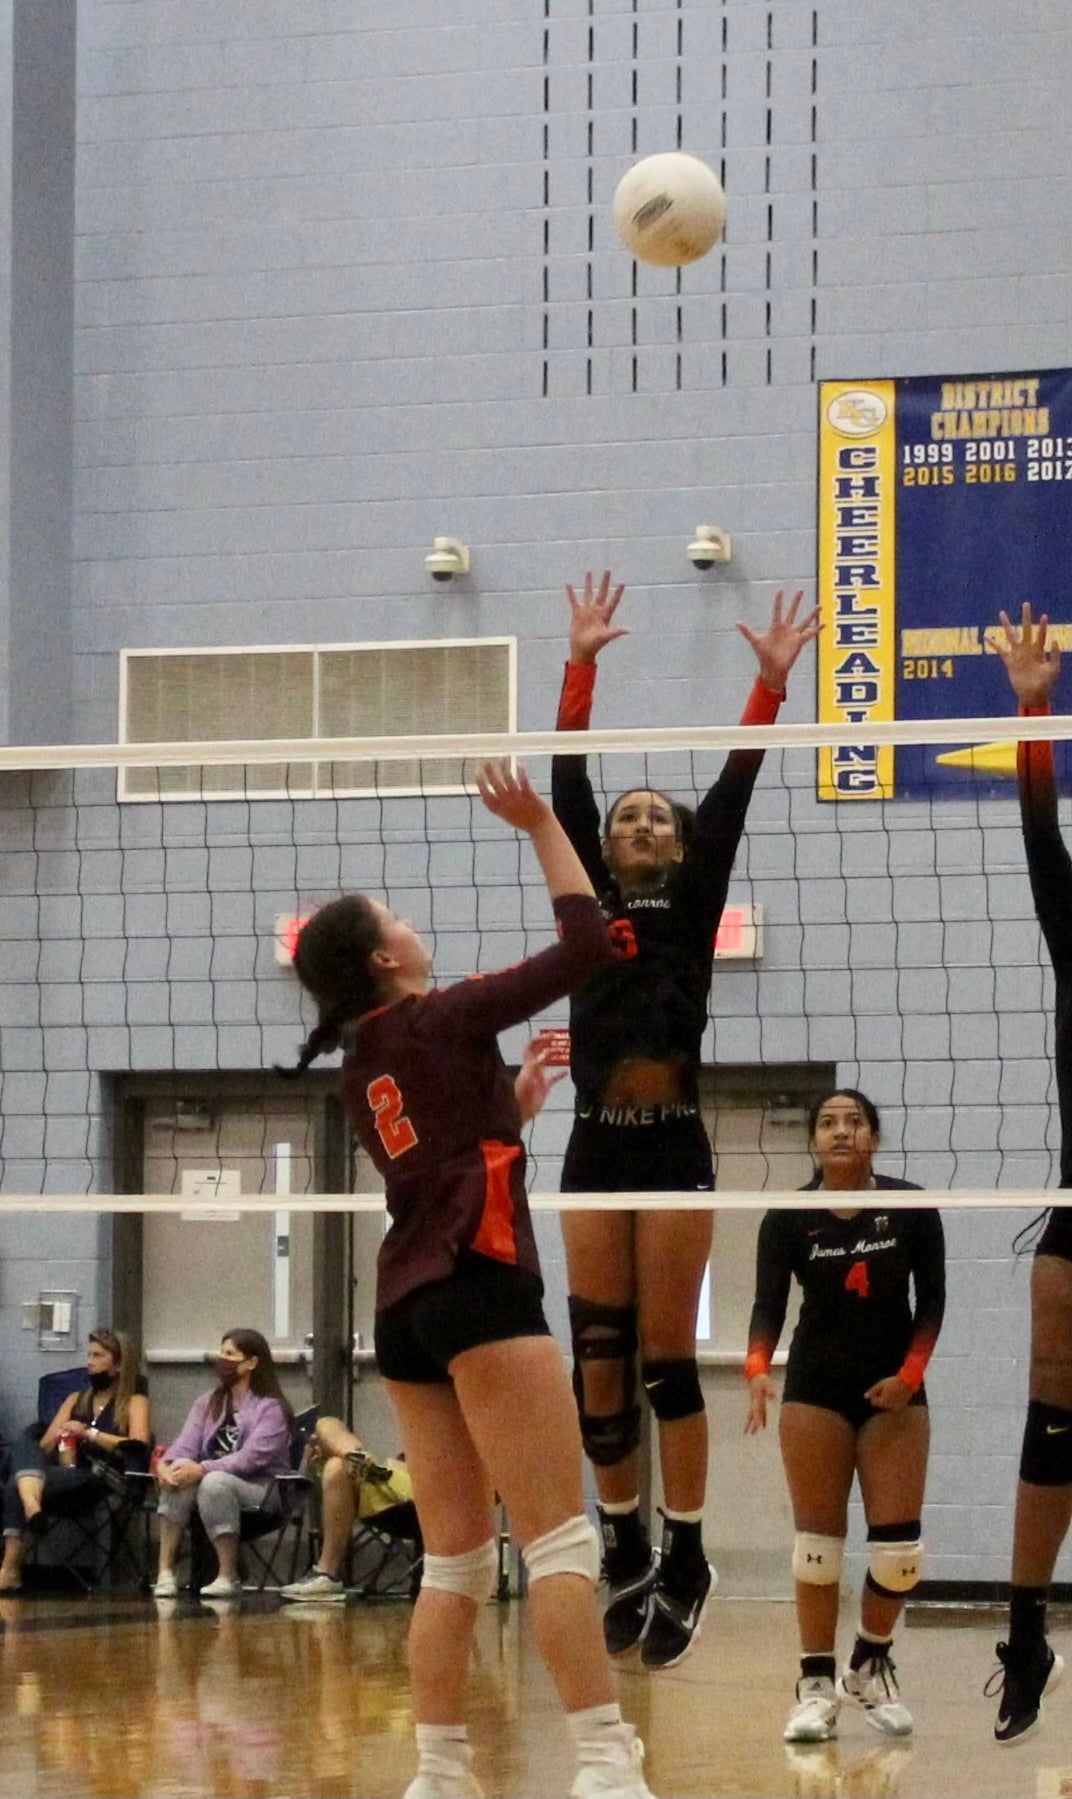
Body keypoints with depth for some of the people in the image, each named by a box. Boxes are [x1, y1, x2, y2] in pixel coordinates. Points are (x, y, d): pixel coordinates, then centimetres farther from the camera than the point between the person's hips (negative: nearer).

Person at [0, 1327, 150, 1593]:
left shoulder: (134, 1401, 11)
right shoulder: (76, 1399, 28)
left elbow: (138, 1446, -8)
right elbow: (44, 1446, 19)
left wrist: (90, 1434, -10)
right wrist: (59, 1441, -4)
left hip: (96, 1481, -5)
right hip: (62, 1474, 5)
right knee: (23, 1446, -29)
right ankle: (31, 1505, -53)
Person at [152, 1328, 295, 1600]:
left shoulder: (271, 1408, -6)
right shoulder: (206, 1404, 14)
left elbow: (252, 1457, -20)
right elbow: (186, 1444, 1)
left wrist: (203, 1469, -31)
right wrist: (167, 1464, -23)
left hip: (260, 1490, -5)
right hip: (214, 1481, 5)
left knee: (215, 1482, -36)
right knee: (178, 1475, -27)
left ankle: (228, 1578, -30)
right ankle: (165, 1572, -33)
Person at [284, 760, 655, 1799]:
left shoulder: (363, 1065, 18)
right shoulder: (443, 1020, -3)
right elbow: (584, 945, -2)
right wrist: (542, 828, 5)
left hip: (405, 1307, 8)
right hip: (479, 1288, -8)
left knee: (456, 1559, 9)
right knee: (561, 1542, -12)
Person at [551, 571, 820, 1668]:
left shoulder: (693, 901, 9)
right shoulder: (588, 902, 13)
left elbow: (733, 792, 2)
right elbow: (568, 785, 8)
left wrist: (771, 681, -4)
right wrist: (581, 666, 3)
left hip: (674, 1146, -2)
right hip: (597, 1147, 2)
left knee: (666, 1360, -3)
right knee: (598, 1361, 1)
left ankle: (685, 1559, 1)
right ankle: (626, 1550, 11)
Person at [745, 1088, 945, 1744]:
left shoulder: (911, 1209, -5)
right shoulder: (787, 1219, -5)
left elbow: (932, 1298, -1)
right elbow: (769, 1303, -11)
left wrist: (909, 1375, -12)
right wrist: (759, 1367, -29)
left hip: (894, 1388, 0)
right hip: (816, 1389, 0)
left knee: (899, 1546, -3)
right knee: (817, 1541, -3)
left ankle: (871, 1667, 19)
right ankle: (817, 1686, 3)